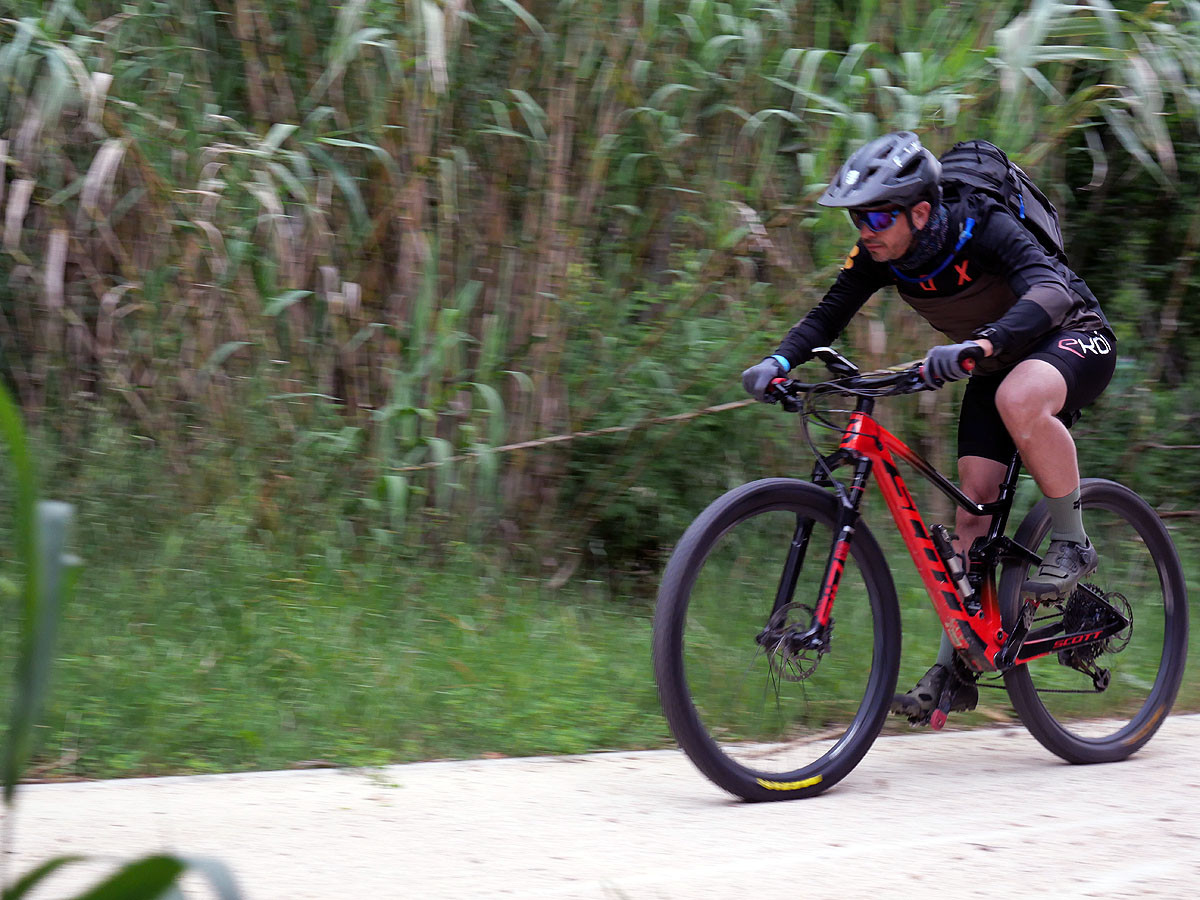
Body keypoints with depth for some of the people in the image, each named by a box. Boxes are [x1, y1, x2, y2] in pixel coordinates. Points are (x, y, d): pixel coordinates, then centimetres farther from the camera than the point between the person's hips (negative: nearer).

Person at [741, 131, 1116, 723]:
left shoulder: (984, 229, -31)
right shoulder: (879, 255, -14)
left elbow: (1050, 290, -46)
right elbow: (828, 316, -10)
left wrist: (981, 344, -63)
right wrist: (780, 360, -31)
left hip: (1072, 338, -6)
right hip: (997, 363, 6)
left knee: (1020, 399, -39)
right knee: (973, 503, -6)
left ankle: (1072, 544, -20)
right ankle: (954, 668, -1)